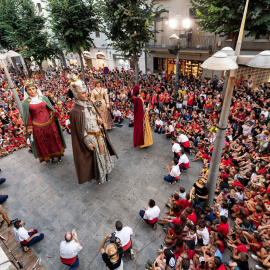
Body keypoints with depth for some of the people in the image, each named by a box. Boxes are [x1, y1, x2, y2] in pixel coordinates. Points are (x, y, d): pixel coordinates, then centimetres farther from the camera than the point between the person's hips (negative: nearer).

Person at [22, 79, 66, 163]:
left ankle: (57, 154, 29)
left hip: (50, 123, 1)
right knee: (43, 143, 11)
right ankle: (49, 156, 29)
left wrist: (54, 115, -6)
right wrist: (29, 127, 0)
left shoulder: (43, 98, 1)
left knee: (54, 139, 12)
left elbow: (50, 109, 7)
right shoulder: (26, 103, -2)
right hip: (38, 126, -1)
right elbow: (28, 117, 0)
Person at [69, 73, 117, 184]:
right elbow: (79, 130, -18)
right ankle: (98, 176, 36)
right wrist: (88, 143, -16)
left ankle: (104, 169, 49)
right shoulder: (75, 110, -21)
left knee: (103, 152, 23)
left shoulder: (89, 104, 0)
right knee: (94, 157, 11)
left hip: (99, 135, 7)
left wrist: (99, 120, -9)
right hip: (90, 138, -7)